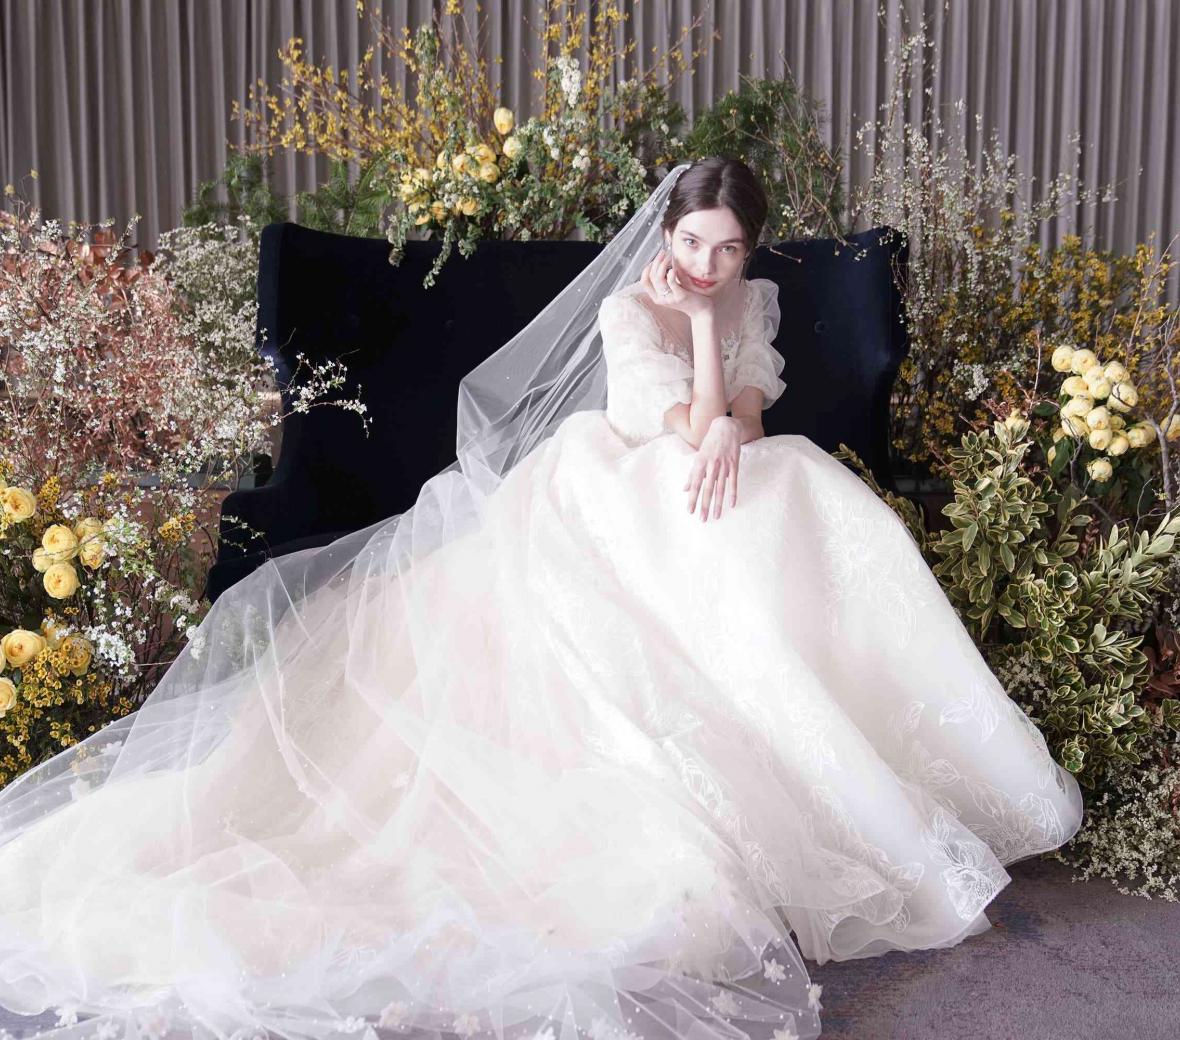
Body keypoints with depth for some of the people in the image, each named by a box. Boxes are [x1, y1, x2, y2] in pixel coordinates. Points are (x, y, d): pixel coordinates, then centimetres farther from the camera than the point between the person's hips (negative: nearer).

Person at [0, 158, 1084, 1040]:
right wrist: (698, 319, -21)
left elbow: (743, 418, -2)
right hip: (614, 512, -7)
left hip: (706, 506, 7)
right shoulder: (628, 313, -14)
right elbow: (690, 430, -21)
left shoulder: (753, 301, 8)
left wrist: (725, 435, -25)